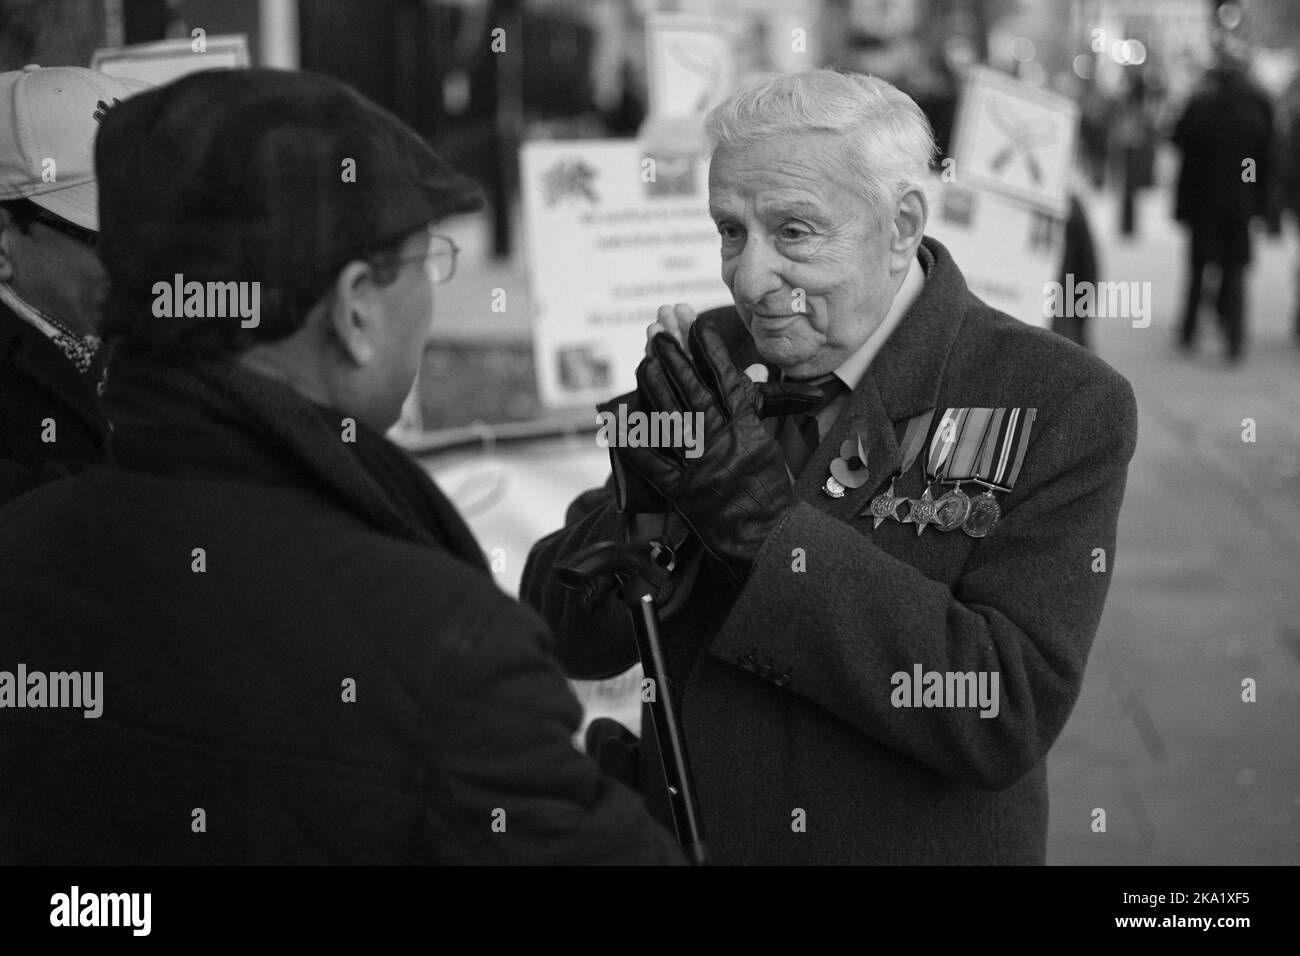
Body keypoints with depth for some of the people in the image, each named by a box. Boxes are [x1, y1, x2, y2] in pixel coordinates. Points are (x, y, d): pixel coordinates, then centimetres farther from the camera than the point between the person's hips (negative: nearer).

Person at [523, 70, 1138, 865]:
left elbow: (1010, 713, -25)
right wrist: (646, 515, -25)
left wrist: (767, 524, -29)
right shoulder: (707, 365, -6)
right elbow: (570, 643, -5)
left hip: (928, 843, -3)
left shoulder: (1063, 405, -15)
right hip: (684, 841, 3)